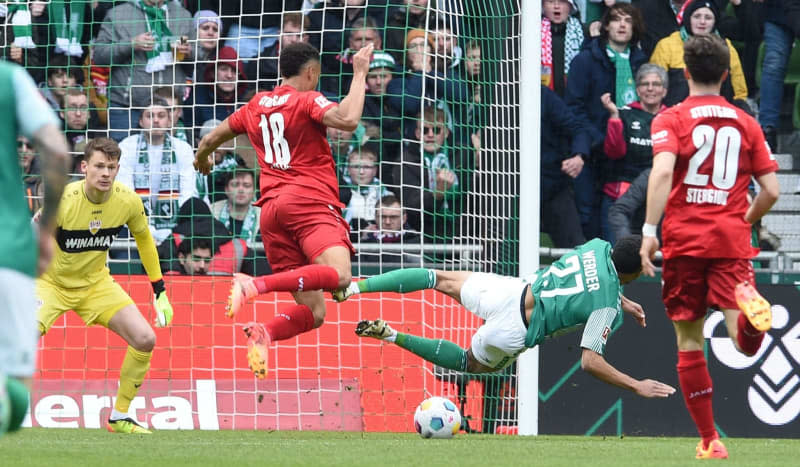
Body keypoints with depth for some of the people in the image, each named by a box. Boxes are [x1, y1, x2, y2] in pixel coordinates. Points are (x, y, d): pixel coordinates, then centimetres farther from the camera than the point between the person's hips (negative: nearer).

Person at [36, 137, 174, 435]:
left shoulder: (128, 201, -15)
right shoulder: (63, 201, -28)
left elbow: (144, 239, 5)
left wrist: (160, 292, 6)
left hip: (95, 283, 4)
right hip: (50, 282, -4)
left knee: (145, 340, -8)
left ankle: (119, 418, 10)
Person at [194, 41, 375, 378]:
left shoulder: (256, 105, 21)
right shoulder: (307, 100, 3)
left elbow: (211, 139, 35)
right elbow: (348, 120, -17)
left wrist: (201, 159, 57)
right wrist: (359, 75, -4)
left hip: (271, 207, 7)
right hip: (308, 200, -7)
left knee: (312, 312, 5)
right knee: (338, 275, -28)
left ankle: (264, 332, -24)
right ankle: (256, 285, -40)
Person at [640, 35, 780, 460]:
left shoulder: (670, 120, 3)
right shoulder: (747, 124, 11)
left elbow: (662, 171, -16)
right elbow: (771, 190, 9)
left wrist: (649, 230, -19)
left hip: (683, 239, -1)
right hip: (731, 241, 1)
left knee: (689, 342, 10)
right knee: (745, 342, -12)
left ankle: (709, 440, 12)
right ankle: (749, 311, -48)